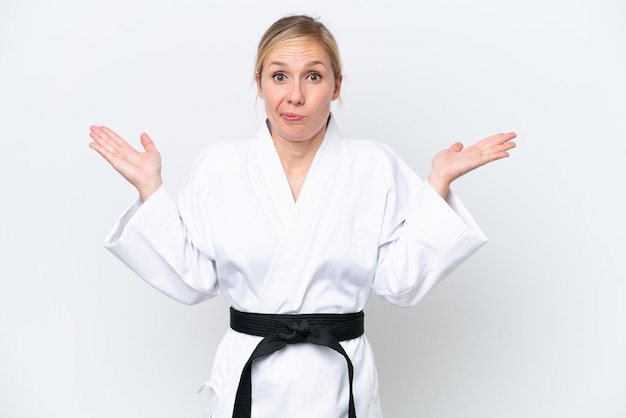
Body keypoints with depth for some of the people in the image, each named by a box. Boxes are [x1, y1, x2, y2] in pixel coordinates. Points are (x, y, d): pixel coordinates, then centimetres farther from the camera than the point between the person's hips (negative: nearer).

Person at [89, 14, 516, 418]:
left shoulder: (376, 166, -5)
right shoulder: (219, 165, -3)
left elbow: (400, 280, -7)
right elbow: (193, 278, -2)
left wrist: (439, 182, -10)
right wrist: (150, 187, -6)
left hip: (339, 383, 0)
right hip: (247, 380, 0)